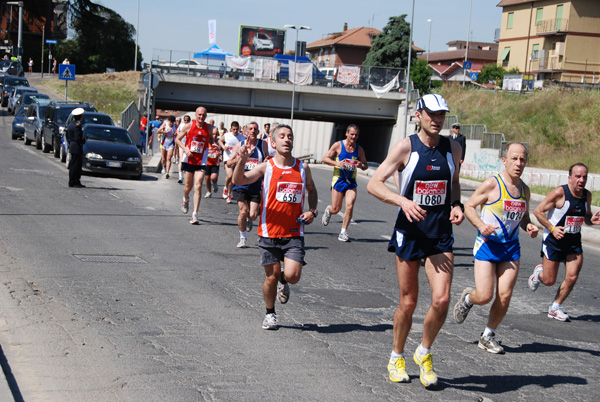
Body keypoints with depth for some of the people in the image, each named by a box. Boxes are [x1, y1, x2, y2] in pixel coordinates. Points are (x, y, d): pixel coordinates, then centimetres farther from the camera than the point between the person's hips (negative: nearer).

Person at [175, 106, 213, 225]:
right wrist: (185, 149, -14)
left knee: (198, 187, -12)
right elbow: (178, 139, 3)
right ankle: (186, 199, 47)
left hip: (201, 162, 0)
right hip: (188, 160, 0)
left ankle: (195, 215, -13)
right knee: (188, 186, 10)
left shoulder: (209, 128, 0)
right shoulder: (189, 126, -5)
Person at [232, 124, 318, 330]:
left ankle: (283, 282, 25)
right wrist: (242, 159, -34)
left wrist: (312, 211, 5)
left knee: (292, 276, -12)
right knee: (271, 276, 5)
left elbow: (312, 190, 23)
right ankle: (270, 314, 28)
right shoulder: (266, 167, -3)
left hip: (294, 233, 1)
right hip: (270, 232, -1)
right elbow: (239, 180, -16)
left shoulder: (303, 168, 5)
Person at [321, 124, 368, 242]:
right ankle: (328, 210, 39)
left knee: (350, 206, -15)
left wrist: (361, 165, -11)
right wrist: (337, 163, -19)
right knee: (336, 209, 1)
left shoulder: (359, 149, 7)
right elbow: (325, 158, -2)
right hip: (339, 179, -2)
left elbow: (366, 166, 13)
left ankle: (343, 232, -2)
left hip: (351, 181, 2)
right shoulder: (338, 145, -3)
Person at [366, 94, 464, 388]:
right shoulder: (406, 147, -8)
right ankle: (396, 358, 28)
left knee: (441, 299, -12)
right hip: (410, 232, -2)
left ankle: (424, 353, 13)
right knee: (408, 303, 5)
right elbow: (373, 184, -10)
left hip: (441, 234, 3)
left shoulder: (453, 149, 5)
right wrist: (403, 201, -25)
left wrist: (456, 205, 3)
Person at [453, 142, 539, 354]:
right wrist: (481, 225, -21)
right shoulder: (492, 184, -10)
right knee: (484, 296, -10)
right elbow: (469, 206, -4)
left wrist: (529, 226, -1)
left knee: (504, 296, -3)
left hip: (511, 247, 5)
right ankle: (467, 298, 27)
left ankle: (488, 336, 17)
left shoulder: (524, 190, 8)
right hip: (487, 244, -5)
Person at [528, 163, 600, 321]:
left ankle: (555, 308, 12)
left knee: (572, 277, -7)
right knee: (549, 281, 0)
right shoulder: (559, 193, -17)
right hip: (554, 240, -5)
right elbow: (538, 211, -13)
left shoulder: (587, 195, 1)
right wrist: (552, 228, -21)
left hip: (574, 242, 5)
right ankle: (539, 272, 38)